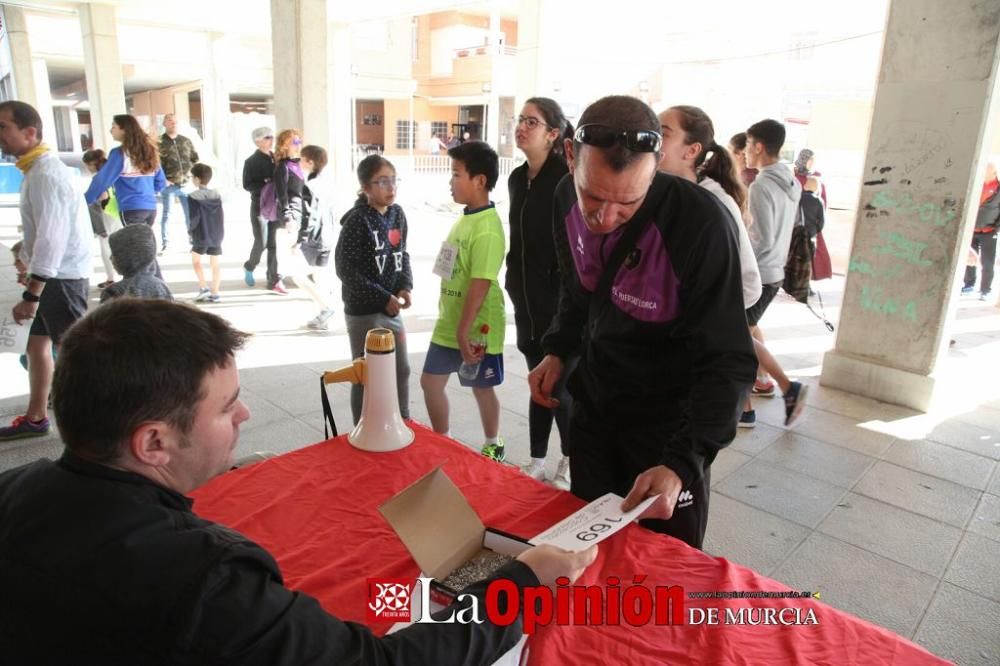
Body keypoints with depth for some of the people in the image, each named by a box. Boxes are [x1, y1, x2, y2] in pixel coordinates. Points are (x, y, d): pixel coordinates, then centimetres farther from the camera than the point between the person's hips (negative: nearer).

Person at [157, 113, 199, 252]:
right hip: (168, 185, -3)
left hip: (185, 184, 3)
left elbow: (195, 159, 16)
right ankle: (164, 243, 13)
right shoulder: (159, 142, -4)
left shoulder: (186, 141, 9)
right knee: (166, 214, 5)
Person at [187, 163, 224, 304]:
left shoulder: (194, 197, -10)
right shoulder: (217, 195, 4)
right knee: (215, 264, 6)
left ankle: (203, 287, 2)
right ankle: (215, 293, 7)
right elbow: (221, 217, 6)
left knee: (196, 261, 13)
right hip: (217, 236, 4)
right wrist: (221, 233, 14)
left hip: (201, 236, -4)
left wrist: (190, 230, 4)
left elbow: (194, 218, -13)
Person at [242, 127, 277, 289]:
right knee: (261, 242, -4)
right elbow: (247, 185, -9)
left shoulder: (276, 159, 10)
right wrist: (265, 185, -21)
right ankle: (249, 267, 24)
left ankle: (273, 278, 10)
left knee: (274, 243, 4)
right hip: (259, 206, -4)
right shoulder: (251, 161, -4)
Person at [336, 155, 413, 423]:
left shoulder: (397, 214, 4)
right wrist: (383, 298, -19)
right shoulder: (357, 220, -16)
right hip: (363, 311, -6)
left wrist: (405, 286, -5)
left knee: (401, 369, 16)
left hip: (393, 308, 7)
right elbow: (346, 269, -17)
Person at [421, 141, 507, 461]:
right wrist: (450, 322, 18)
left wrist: (464, 332, -23)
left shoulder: (487, 228, -22)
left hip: (475, 329, -8)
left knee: (481, 388, 10)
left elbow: (480, 285, -25)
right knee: (430, 381, 13)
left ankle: (493, 446, 33)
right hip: (448, 323, 8)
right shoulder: (466, 217, 7)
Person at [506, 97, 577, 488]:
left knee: (560, 386, 3)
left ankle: (570, 463, 24)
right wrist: (515, 284, 13)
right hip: (528, 301, 7)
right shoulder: (517, 178, 9)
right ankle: (537, 460, 28)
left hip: (562, 302, -7)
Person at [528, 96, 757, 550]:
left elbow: (728, 363, -26)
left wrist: (682, 463, -35)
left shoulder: (702, 225, -30)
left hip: (669, 422, -5)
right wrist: (557, 350, -3)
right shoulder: (567, 199, -11)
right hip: (593, 404, 5)